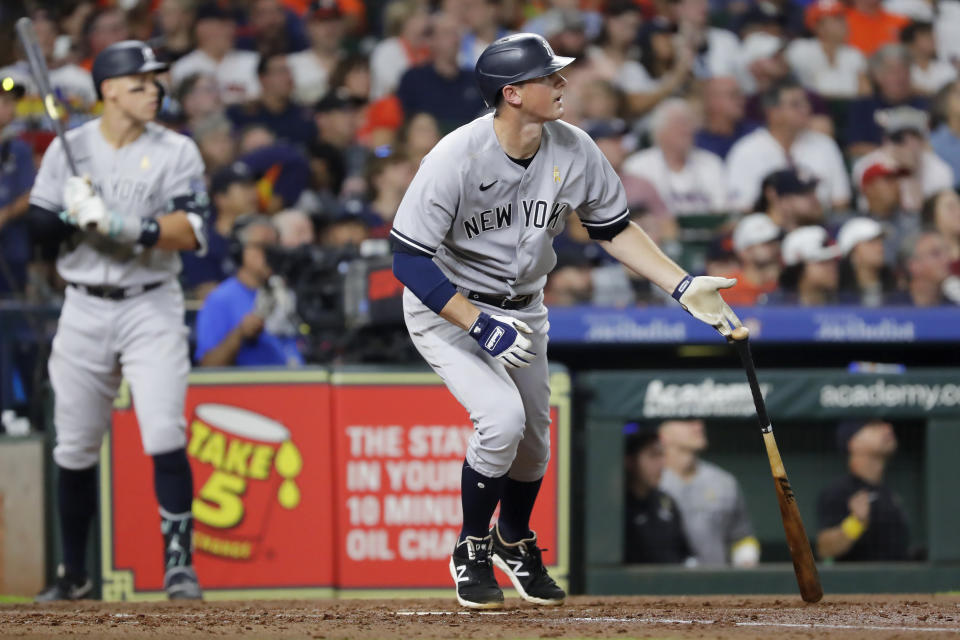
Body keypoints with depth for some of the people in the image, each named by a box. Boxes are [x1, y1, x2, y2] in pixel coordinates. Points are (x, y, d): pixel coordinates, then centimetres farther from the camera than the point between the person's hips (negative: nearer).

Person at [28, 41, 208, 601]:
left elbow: (189, 231, -14)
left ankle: (179, 562, -13)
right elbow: (39, 227, 3)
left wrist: (119, 225, -25)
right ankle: (75, 575, 20)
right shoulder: (69, 148, 4)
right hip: (84, 308, 2)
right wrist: (74, 214, -17)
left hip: (151, 307, -2)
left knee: (165, 434, -17)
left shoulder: (177, 152, -2)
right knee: (75, 448, 8)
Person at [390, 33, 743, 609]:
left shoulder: (574, 152, -14)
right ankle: (472, 551, 1)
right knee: (503, 417, -23)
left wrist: (683, 286, -7)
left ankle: (514, 541, 44)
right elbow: (409, 259, -28)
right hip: (446, 305, -6)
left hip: (522, 307, 6)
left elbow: (614, 227, 2)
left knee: (533, 442, 12)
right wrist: (480, 326, -32)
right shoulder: (456, 159, -30)